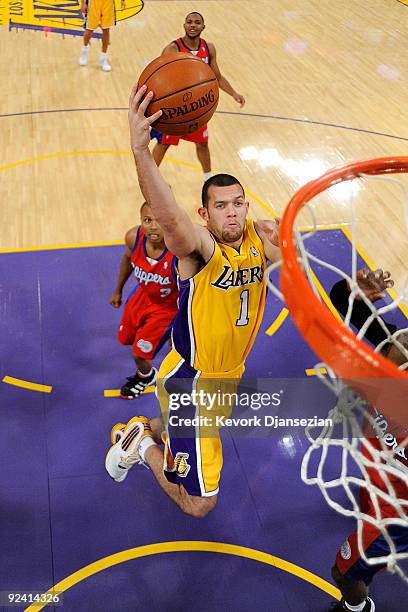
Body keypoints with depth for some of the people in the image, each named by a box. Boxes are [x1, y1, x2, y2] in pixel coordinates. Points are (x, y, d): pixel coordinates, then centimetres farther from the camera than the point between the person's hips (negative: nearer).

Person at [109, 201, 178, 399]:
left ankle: (145, 376, 44)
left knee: (140, 353, 5)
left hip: (168, 306, -5)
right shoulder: (134, 237, -24)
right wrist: (118, 290, 13)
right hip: (143, 293, 5)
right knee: (125, 338, 24)